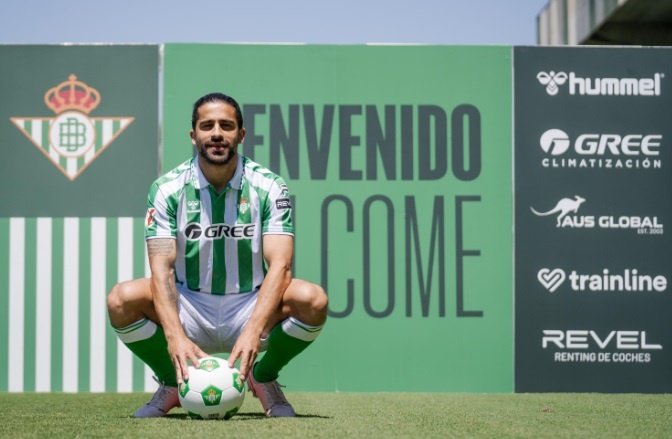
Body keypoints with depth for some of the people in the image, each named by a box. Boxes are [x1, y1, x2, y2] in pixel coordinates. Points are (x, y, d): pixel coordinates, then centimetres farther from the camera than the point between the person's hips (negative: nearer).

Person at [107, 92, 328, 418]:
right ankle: (171, 382, 1)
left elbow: (280, 265, -18)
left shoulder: (269, 187, -7)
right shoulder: (167, 189, -6)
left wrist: (253, 332, -35)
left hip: (250, 308, 0)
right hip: (189, 310, 0)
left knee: (312, 300, -29)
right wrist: (175, 336, -34)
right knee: (122, 299, -27)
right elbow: (162, 267, -16)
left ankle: (264, 377, 1)